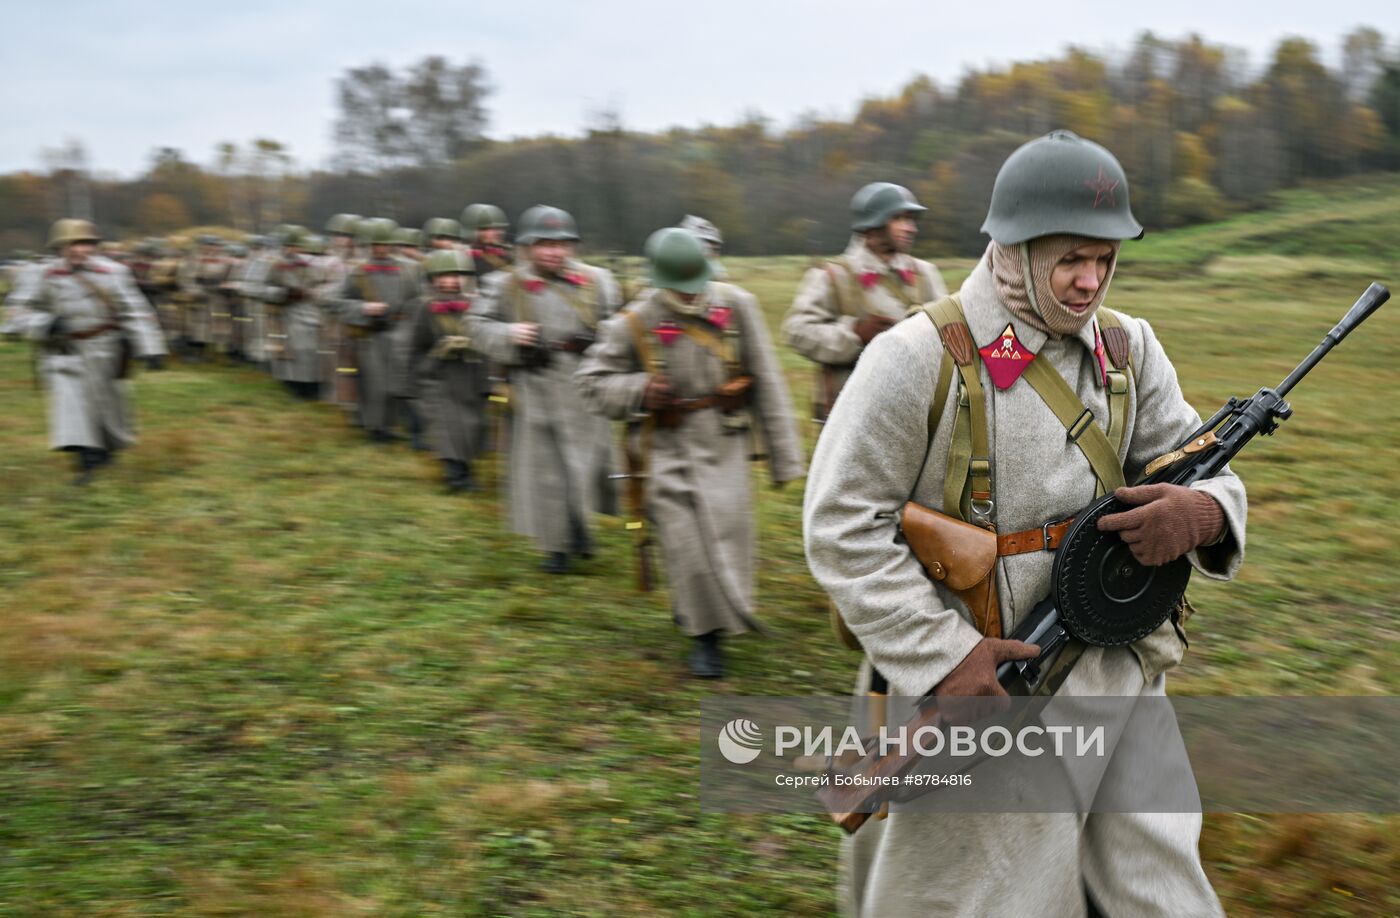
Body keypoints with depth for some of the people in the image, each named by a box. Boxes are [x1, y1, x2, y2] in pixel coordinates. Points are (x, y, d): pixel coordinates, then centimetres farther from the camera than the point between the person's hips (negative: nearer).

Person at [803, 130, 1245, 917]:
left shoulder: (1129, 349, 5)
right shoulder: (919, 359, -13)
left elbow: (1192, 463, 8)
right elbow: (843, 525, -14)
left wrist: (1203, 511, -18)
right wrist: (941, 653, -20)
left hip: (1118, 677, 5)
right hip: (980, 691, -5)